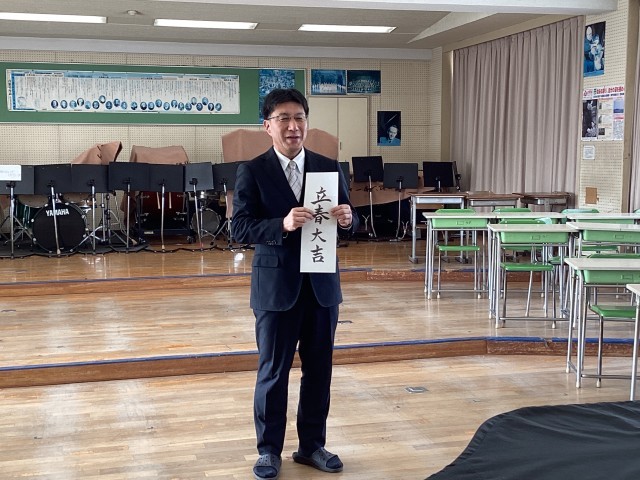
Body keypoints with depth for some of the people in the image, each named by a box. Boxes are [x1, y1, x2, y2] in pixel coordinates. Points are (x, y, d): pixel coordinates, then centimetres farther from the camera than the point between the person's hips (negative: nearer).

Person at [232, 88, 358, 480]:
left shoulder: (330, 167, 4)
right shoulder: (252, 172, -5)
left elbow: (350, 222, 6)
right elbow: (240, 227, -13)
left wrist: (347, 220, -18)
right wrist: (283, 225, -28)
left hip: (322, 284, 4)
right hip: (276, 286, -3)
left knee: (319, 369, 12)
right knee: (273, 371, 8)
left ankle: (312, 444, 29)